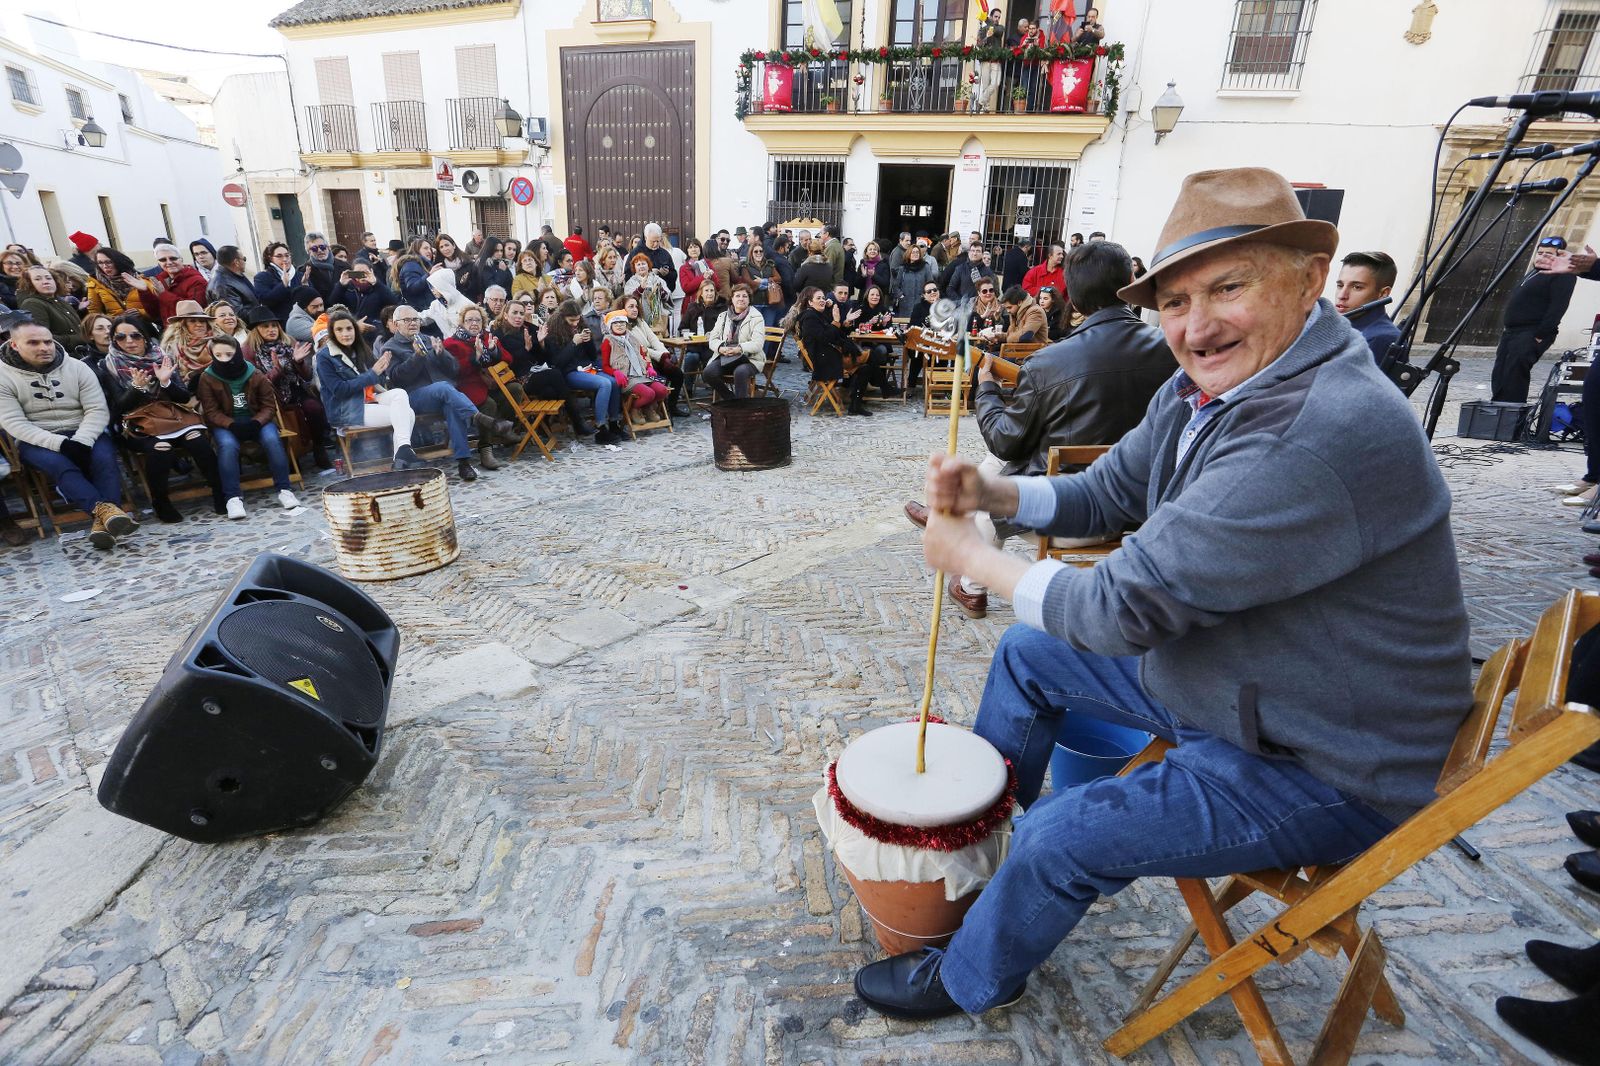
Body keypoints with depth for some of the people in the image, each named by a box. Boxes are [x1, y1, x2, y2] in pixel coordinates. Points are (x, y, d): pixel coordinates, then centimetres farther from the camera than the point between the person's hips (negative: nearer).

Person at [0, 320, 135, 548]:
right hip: (36, 441, -1)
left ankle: (102, 521, -41)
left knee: (104, 458, -31)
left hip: (82, 435, 1)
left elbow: (98, 410, -3)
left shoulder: (77, 368, 3)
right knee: (58, 464, -34)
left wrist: (81, 441, -22)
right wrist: (61, 443, -26)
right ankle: (104, 509, -49)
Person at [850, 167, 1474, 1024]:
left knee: (1062, 832, -16)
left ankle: (968, 982, 17)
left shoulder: (1325, 437, -35)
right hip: (1208, 675, 9)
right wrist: (988, 493, -13)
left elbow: (1125, 606, -33)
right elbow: (1104, 495, 6)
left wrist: (971, 556, -19)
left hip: (1320, 766, -9)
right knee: (1027, 654, 13)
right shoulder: (1200, 389, -4)